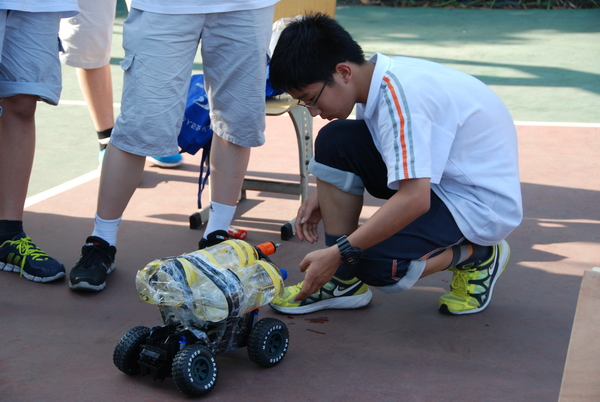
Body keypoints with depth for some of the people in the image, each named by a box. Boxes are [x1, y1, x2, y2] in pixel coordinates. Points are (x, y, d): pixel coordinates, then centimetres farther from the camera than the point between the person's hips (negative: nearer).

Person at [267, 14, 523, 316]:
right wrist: (323, 195, 6)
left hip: (484, 203, -9)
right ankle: (343, 280, 1)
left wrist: (337, 253, -30)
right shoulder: (377, 80, -3)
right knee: (334, 142, -5)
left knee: (376, 264, -27)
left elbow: (415, 200, -35)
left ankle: (477, 255, 2)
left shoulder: (399, 95, -30)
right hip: (436, 179, 9)